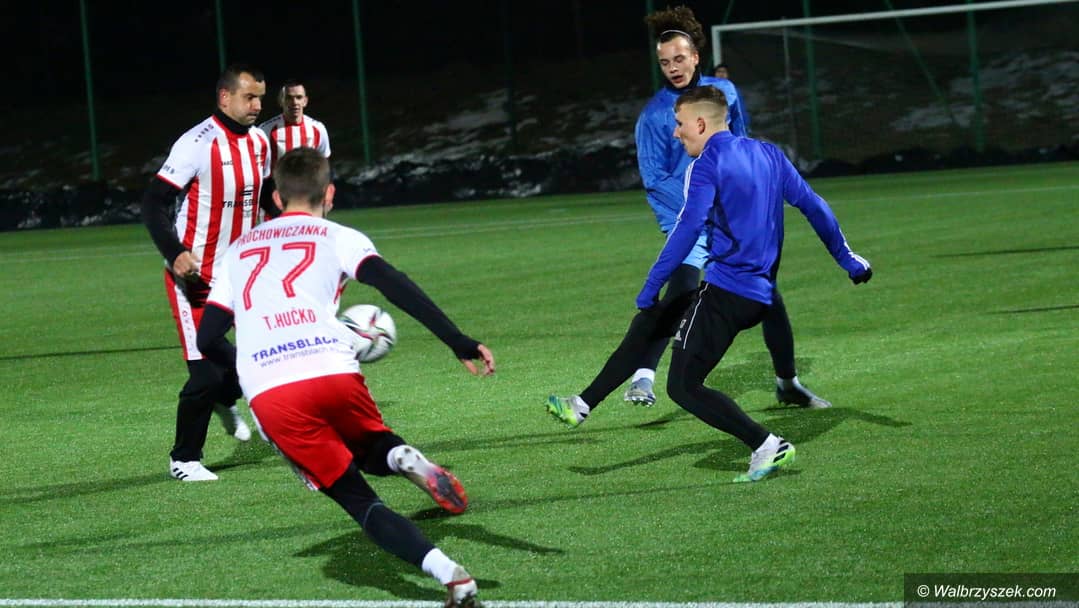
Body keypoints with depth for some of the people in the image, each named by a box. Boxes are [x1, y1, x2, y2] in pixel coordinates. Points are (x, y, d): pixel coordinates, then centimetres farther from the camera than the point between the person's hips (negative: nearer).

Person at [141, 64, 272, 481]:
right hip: (195, 276, -7)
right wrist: (174, 253, -31)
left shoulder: (259, 142, 5)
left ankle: (224, 400, 36)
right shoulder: (198, 144, -18)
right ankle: (183, 460, 8)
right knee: (207, 374, -10)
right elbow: (153, 203, -18)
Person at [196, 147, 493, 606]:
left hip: (267, 396, 1)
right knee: (370, 449, 29)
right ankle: (400, 456, -11)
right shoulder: (337, 238, 17)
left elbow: (209, 340, 24)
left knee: (357, 499, 10)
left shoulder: (239, 251, 28)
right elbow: (395, 286, -1)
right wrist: (460, 343, -5)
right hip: (334, 374, -1)